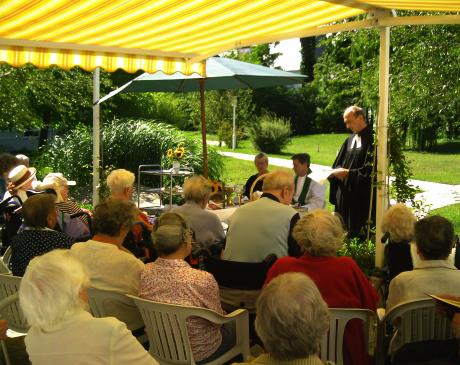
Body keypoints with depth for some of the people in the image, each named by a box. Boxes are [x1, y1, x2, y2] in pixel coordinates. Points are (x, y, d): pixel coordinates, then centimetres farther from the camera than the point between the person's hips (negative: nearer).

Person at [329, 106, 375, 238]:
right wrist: (338, 172, -5)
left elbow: (370, 170, -16)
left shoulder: (372, 139, -10)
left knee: (359, 233, -4)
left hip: (362, 197, -7)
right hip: (345, 195, 7)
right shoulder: (349, 140, 14)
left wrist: (348, 173, -14)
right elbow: (338, 164, 17)